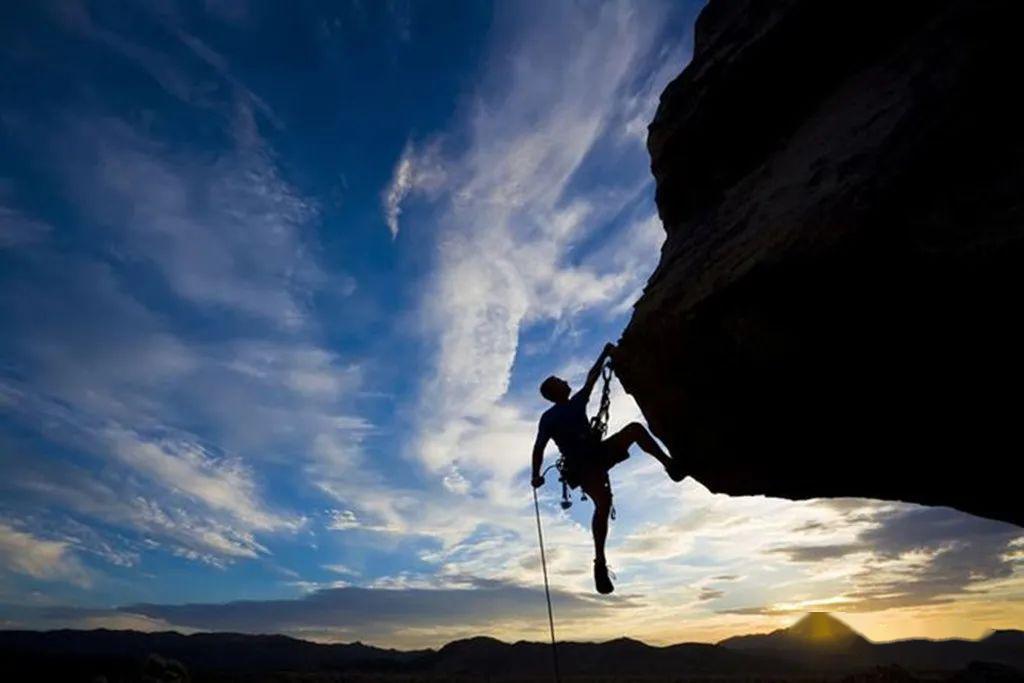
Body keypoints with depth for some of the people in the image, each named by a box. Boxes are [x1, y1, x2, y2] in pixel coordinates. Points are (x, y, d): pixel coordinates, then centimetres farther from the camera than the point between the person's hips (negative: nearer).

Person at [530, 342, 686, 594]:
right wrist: (536, 475, -18)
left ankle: (670, 464, -11)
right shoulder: (548, 418, -2)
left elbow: (590, 380, 21)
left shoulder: (576, 402, 17)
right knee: (604, 501, -31)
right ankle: (600, 563, -26)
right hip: (581, 466, -7)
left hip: (599, 454, 7)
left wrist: (605, 355, 20)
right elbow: (539, 448, -7)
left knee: (635, 428, -8)